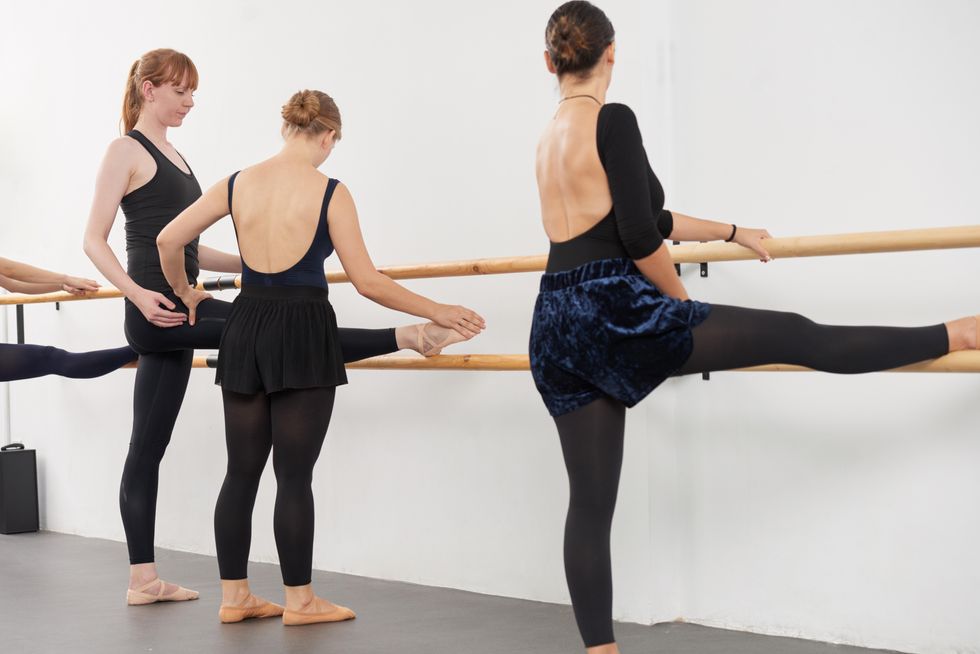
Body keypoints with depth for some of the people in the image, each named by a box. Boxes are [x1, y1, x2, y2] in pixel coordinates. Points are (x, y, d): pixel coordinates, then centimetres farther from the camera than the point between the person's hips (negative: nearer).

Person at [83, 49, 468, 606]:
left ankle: (144, 579, 8)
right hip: (157, 309, -9)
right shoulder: (127, 151, -4)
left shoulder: (172, 156, 21)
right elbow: (94, 239, -10)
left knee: (149, 447, 7)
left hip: (173, 314, 9)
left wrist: (250, 265, 14)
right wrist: (138, 295, -24)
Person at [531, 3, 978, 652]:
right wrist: (685, 309, 2)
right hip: (614, 313, -8)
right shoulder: (611, 121, -7)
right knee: (796, 336, 1)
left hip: (557, 331, 8)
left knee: (589, 503, 7)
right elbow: (641, 237, -13)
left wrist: (732, 232, 33)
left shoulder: (548, 139, 18)